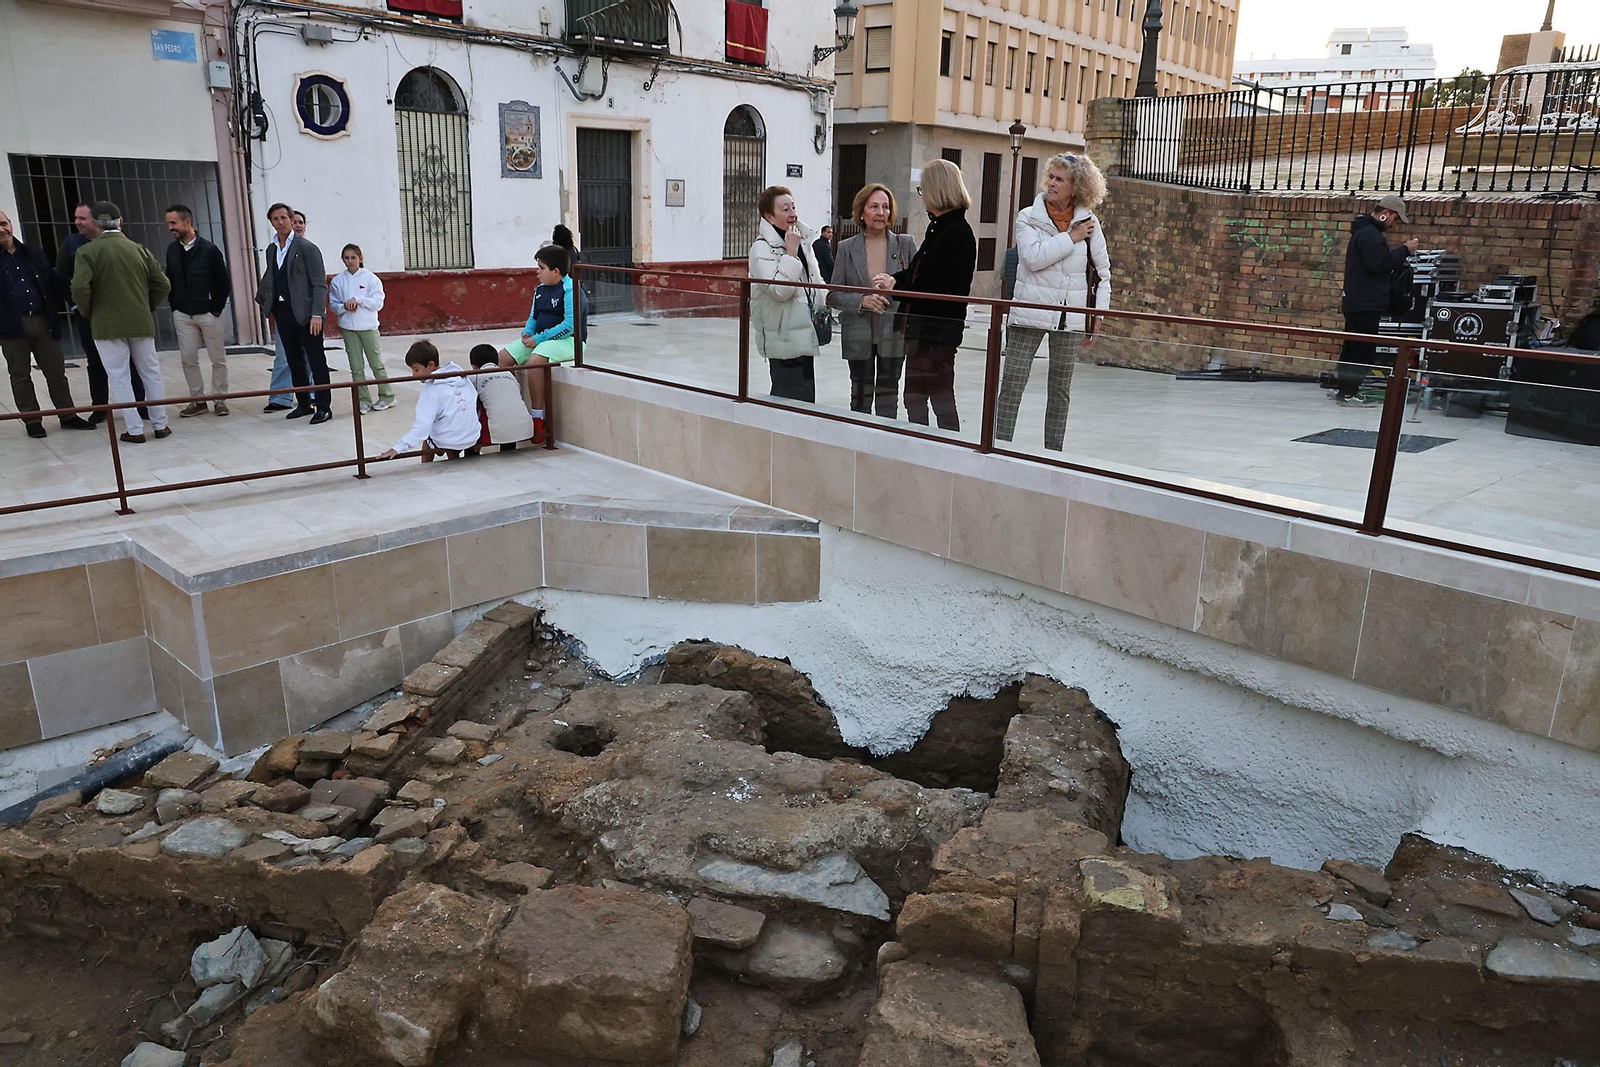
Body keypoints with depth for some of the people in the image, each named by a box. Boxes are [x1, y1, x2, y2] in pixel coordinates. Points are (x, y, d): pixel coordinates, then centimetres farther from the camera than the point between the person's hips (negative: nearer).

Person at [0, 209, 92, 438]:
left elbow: (53, 283, 14)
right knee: (20, 376, 6)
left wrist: (54, 308, 3)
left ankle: (67, 415, 15)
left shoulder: (33, 253, 13)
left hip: (43, 322, 3)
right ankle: (32, 420, 12)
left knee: (56, 372, 6)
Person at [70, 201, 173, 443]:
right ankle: (160, 425, 14)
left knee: (119, 378, 2)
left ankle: (134, 429, 3)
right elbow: (163, 285, 3)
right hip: (141, 323, 3)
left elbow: (80, 288, -16)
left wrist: (88, 313, 1)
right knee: (151, 373, 11)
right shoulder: (139, 249, 3)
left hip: (107, 324, -3)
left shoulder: (88, 251, -7)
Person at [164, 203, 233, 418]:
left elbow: (224, 284, -5)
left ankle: (220, 400, 11)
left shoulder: (209, 250, -9)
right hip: (182, 314, 4)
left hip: (208, 313, -4)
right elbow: (169, 281, 14)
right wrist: (175, 307, 7)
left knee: (218, 358, 2)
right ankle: (197, 400, 12)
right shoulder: (172, 250, 5)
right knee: (188, 359, 3)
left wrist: (216, 309, -7)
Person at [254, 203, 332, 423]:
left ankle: (323, 407, 2)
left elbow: (320, 284, -11)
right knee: (294, 361, 12)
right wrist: (263, 299, 13)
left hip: (304, 312, -7)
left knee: (316, 360, -3)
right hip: (282, 312, 7)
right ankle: (304, 403, 21)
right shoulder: (271, 249, 13)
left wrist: (317, 314, -18)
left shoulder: (307, 248, -7)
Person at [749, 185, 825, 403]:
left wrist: (825, 297, 10)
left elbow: (815, 279, 27)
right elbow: (779, 290, -24)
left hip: (805, 334, 8)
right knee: (789, 400, -6)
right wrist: (791, 251, -20)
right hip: (784, 339, -8)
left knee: (807, 399, 12)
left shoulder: (804, 241, 13)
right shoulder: (762, 248, -12)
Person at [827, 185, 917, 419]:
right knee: (860, 398, 10)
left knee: (888, 398, 7)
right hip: (858, 336, 0)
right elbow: (833, 295, 0)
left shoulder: (906, 244, 1)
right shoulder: (847, 248, 1)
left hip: (894, 335, 0)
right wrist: (861, 300, -16)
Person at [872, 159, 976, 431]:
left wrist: (896, 287, -15)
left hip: (939, 329, -10)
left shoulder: (958, 233, -16)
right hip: (922, 327, 10)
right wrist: (895, 278, 0)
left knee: (941, 397, 0)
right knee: (914, 397, 15)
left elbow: (941, 289, -21)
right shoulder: (938, 227, 12)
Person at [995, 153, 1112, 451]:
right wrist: (1071, 237, -11)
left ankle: (1053, 452, 18)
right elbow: (1033, 257, -17)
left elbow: (1103, 272, 11)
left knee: (1061, 390, 9)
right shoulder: (1028, 216, 0)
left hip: (1070, 317, 2)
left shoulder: (1089, 222, 5)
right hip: (1030, 313, -2)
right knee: (1012, 383, -5)